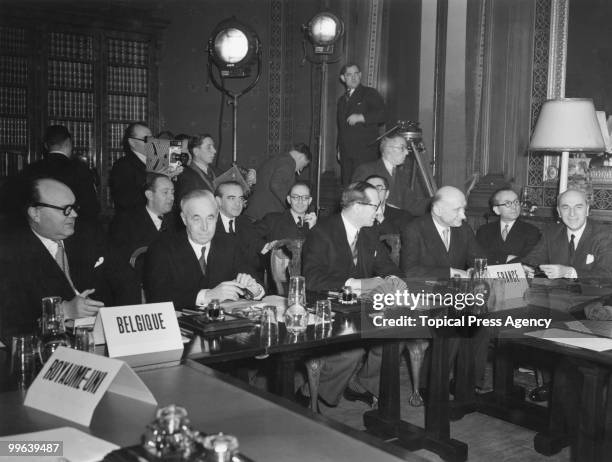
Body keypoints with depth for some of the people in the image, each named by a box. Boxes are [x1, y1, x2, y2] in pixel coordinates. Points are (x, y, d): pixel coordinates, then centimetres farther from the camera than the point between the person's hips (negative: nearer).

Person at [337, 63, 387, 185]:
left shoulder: (370, 94, 3)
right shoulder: (342, 100, 22)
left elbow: (382, 115, -9)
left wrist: (361, 117, -19)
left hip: (365, 152, -6)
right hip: (345, 153, 6)